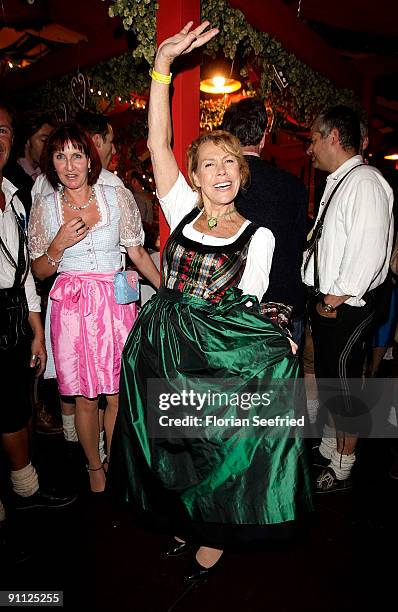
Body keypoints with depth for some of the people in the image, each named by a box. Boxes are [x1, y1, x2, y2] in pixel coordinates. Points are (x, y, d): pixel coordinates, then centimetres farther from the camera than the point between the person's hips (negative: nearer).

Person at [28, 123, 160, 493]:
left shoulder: (117, 197, 1)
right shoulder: (44, 207, 3)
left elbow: (138, 254, 8)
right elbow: (40, 271, 7)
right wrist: (59, 246, -12)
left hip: (116, 303, 0)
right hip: (72, 307, 0)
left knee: (117, 394, 7)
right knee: (85, 398, 9)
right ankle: (94, 467, 33)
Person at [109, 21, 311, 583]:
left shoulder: (259, 237, -2)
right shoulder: (183, 211, 2)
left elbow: (247, 307, 1)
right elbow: (158, 143, -6)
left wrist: (278, 339, -12)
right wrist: (163, 63, -10)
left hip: (225, 356, -2)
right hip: (166, 349, 3)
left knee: (221, 455, 12)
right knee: (176, 448, 18)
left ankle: (211, 546, 38)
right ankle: (186, 526, 45)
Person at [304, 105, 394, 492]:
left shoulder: (365, 182, -17)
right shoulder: (337, 182, 13)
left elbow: (369, 254, -25)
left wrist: (334, 300, -18)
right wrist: (322, 299, 10)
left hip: (347, 308, -9)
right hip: (326, 302, 9)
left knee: (344, 386, 5)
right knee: (327, 379, 20)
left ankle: (342, 469, 25)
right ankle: (328, 450, 41)